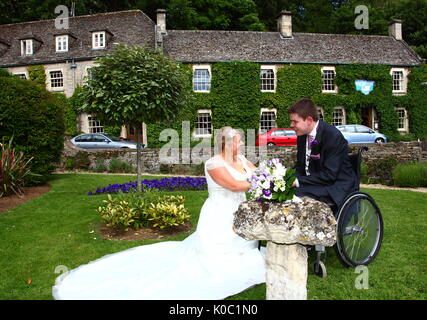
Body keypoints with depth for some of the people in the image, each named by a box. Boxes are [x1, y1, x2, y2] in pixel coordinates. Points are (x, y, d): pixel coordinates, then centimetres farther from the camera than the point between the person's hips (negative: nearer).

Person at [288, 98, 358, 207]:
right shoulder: (302, 135, 4)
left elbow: (329, 175, -22)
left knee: (297, 194, -28)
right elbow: (300, 167, 10)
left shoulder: (333, 136, -20)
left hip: (337, 188, -7)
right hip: (315, 184, 7)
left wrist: (298, 181, -23)